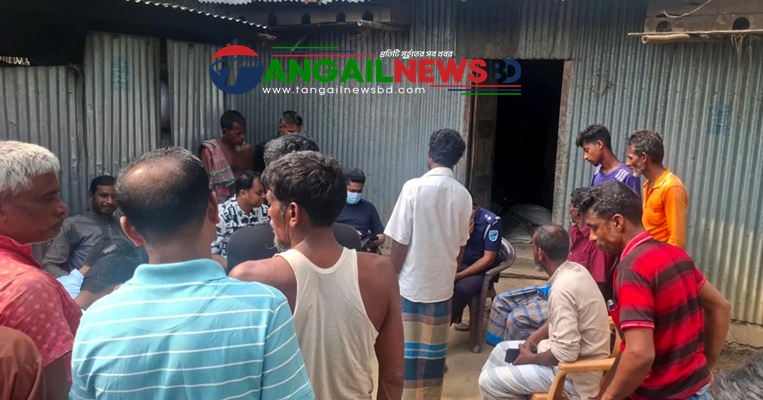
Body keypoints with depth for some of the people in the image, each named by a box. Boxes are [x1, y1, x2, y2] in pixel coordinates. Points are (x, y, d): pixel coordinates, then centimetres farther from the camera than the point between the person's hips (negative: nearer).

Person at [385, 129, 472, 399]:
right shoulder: (463, 195, -1)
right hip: (443, 286, 4)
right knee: (434, 353, 15)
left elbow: (400, 243, -12)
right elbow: (460, 247, 8)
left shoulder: (414, 187, -13)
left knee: (406, 352, 8)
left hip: (411, 284, -4)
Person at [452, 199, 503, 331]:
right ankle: (454, 318, -8)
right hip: (459, 265, 4)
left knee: (461, 289, -34)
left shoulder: (491, 222, -17)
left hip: (481, 271, -4)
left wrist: (460, 275, -21)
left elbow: (488, 259, -17)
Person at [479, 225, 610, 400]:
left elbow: (566, 353, -31)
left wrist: (531, 358, -13)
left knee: (489, 382, -10)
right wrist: (535, 337, 4)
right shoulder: (576, 270, 1)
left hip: (576, 375, -10)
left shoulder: (562, 288, -29)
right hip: (581, 357, 10)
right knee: (502, 350, 21)